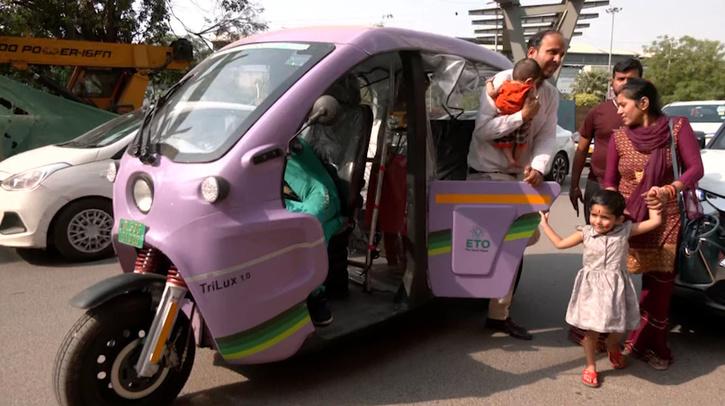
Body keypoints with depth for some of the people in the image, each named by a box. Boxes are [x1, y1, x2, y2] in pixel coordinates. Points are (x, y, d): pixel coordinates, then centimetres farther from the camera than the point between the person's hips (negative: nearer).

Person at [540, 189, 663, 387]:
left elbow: (655, 221, -3)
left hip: (615, 287, 1)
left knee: (618, 327, 13)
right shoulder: (586, 233, -3)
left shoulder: (625, 230, -5)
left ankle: (612, 346, 49)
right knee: (591, 329, 3)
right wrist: (545, 224, 8)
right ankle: (590, 366, 21)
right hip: (592, 287, 0)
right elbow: (560, 244, 5)